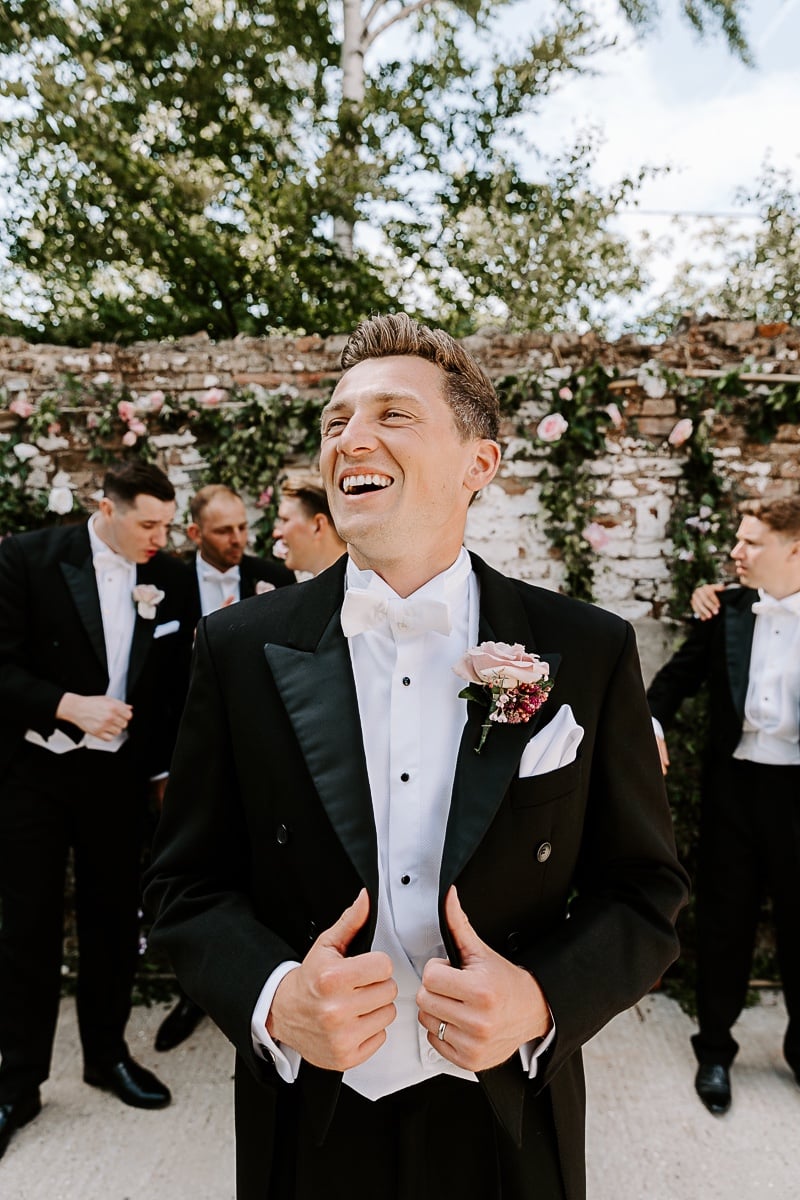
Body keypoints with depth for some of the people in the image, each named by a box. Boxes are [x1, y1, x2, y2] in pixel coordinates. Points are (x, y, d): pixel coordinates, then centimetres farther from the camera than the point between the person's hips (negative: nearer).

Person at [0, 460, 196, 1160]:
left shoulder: (172, 579, -1)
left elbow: (175, 681, 6)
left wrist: (168, 767, 4)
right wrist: (69, 705, -23)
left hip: (120, 774, 3)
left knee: (113, 918, 14)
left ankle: (107, 1055, 34)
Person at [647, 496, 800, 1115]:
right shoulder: (726, 609, 0)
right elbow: (681, 673, 7)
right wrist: (653, 722, -10)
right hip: (734, 786, 2)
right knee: (725, 921, 13)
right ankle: (715, 1048, 32)